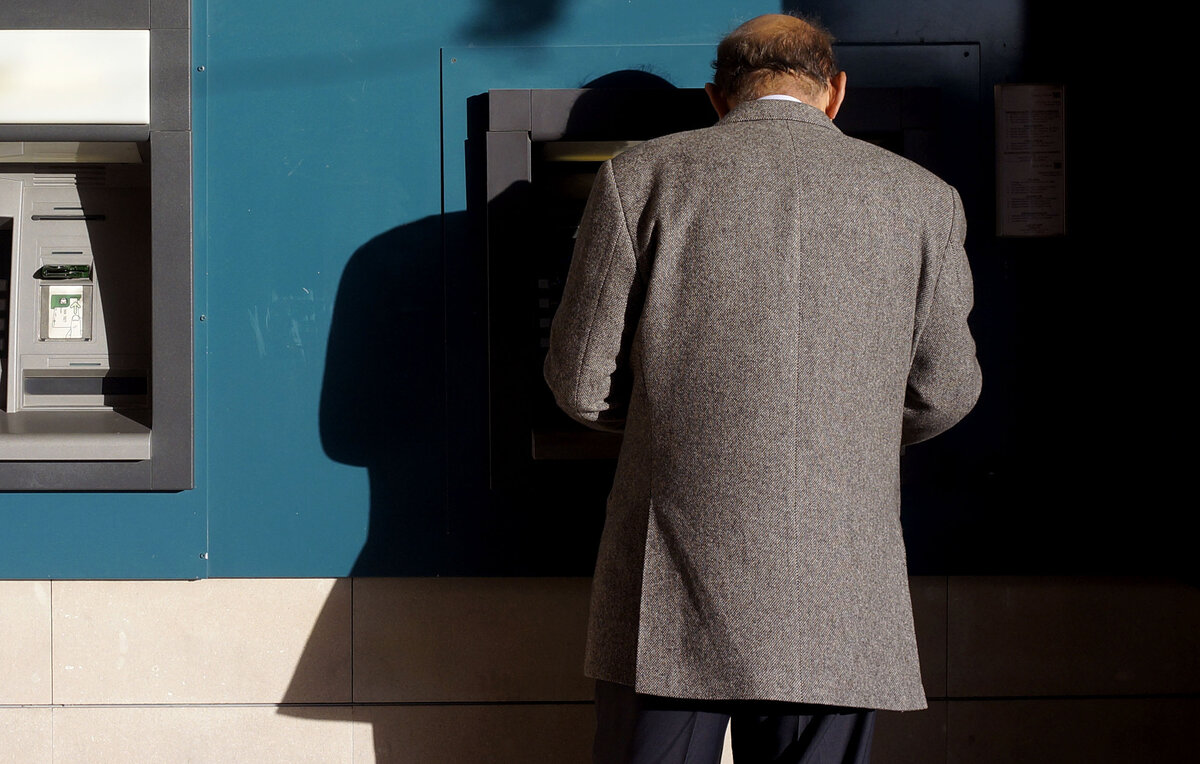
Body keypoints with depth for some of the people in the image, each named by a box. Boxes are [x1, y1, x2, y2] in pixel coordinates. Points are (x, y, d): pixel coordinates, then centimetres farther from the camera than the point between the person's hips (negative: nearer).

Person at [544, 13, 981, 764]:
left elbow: (583, 383, 1)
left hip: (673, 592, -1)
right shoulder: (922, 200, 5)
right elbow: (942, 394, 12)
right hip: (840, 603, 1)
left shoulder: (641, 177, 0)